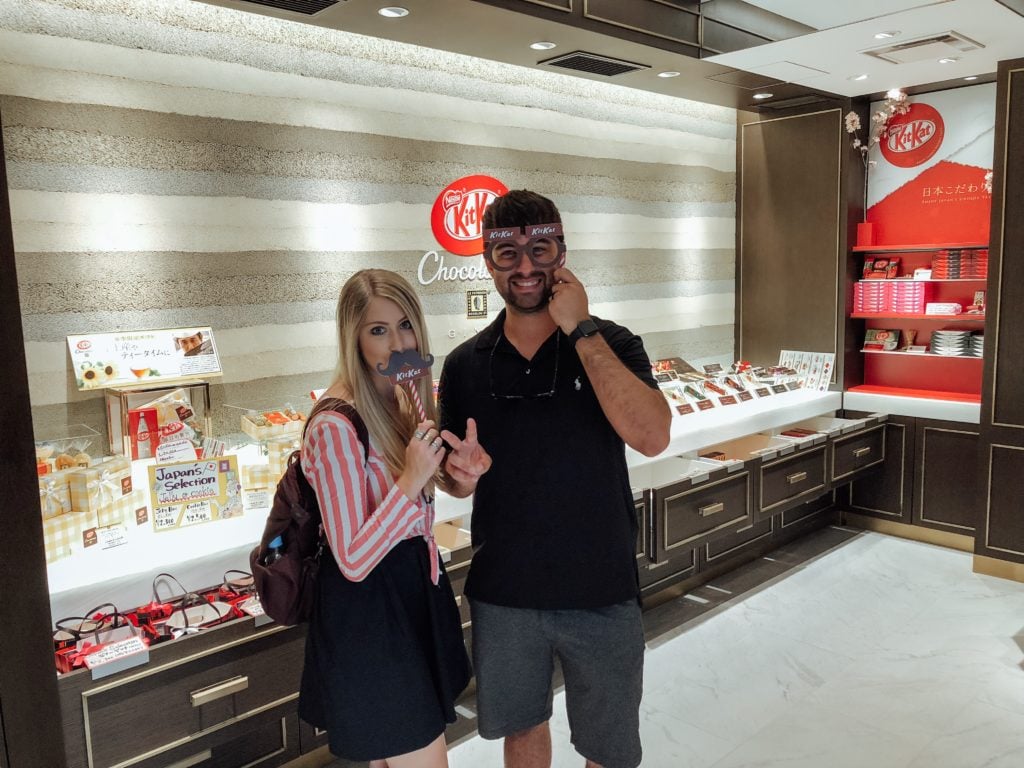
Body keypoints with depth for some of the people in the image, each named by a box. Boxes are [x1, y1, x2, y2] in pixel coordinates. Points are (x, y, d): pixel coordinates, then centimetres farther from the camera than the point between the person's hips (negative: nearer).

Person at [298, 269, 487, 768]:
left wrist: (457, 469, -2)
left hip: (416, 594, 8)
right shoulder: (335, 425, -24)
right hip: (368, 615, -8)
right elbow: (353, 562, -23)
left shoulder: (403, 400, 2)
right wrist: (411, 480, -30)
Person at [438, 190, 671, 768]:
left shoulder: (612, 344, -8)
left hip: (601, 590, -2)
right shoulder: (465, 364, -1)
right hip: (502, 591, 2)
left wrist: (581, 330, -23)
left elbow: (652, 437, -26)